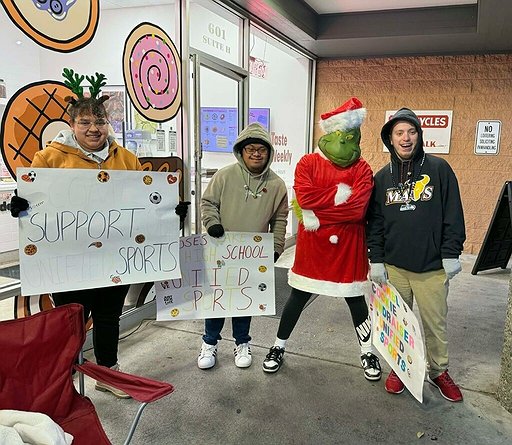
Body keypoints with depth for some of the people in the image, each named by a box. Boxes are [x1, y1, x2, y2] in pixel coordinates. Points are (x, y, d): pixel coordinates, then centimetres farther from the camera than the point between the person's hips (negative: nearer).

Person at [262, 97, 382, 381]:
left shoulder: (362, 169, -2)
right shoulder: (308, 163, -2)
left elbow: (358, 208, -16)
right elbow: (305, 198, -18)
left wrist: (318, 214, -17)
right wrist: (339, 194, -16)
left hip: (348, 247, 1)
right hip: (312, 245, 0)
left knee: (355, 299, 13)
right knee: (298, 297, 11)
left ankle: (367, 352, 35)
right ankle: (279, 347, 30)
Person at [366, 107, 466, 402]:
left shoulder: (439, 169, -1)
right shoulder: (383, 177, 6)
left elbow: (453, 215, -2)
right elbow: (375, 221, 6)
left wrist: (451, 254, -5)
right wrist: (376, 260, 2)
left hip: (432, 267, -2)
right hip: (394, 267, 2)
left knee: (436, 323, 10)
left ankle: (439, 371, 33)